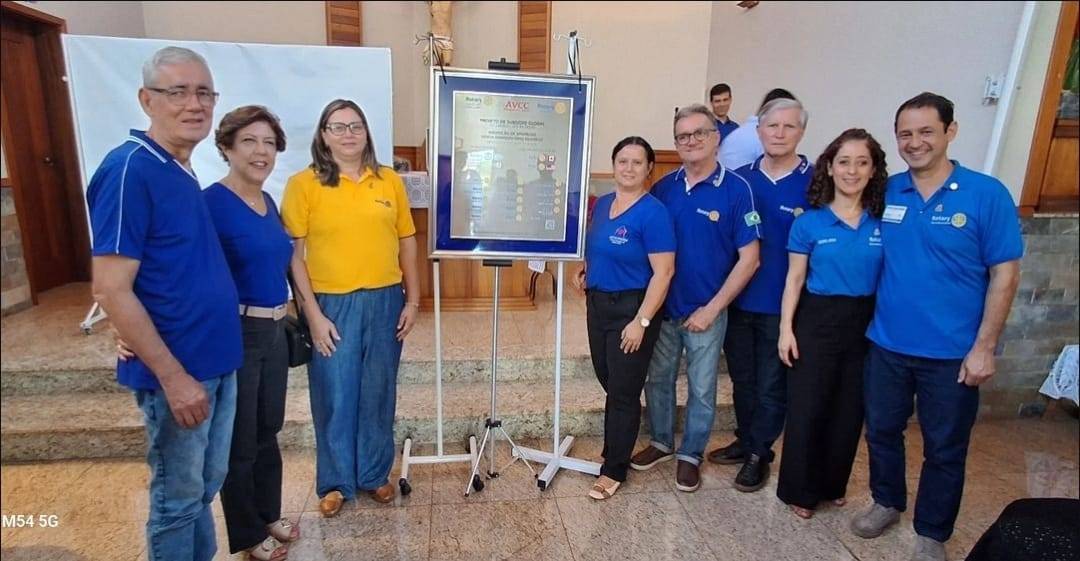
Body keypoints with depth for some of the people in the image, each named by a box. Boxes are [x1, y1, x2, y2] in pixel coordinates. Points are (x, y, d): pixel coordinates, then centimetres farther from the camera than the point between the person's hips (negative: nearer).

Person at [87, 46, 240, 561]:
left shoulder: (183, 172, 8)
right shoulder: (129, 169, -17)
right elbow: (111, 291, -21)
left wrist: (209, 366, 8)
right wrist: (173, 376, -20)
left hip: (217, 361, 8)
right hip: (178, 370, -8)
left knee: (206, 485, 22)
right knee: (177, 496, 11)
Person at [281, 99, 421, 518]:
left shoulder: (390, 181, 5)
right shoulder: (303, 184, -4)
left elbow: (407, 243, 8)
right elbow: (293, 255, -6)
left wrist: (413, 300, 4)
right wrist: (313, 315, -10)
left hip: (385, 301, 3)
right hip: (332, 304, -2)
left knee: (378, 395, 13)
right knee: (335, 398, 8)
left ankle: (374, 473, 32)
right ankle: (336, 481, 28)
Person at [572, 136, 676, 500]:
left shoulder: (653, 213, -15)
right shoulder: (602, 204, 8)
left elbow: (663, 272, -18)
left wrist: (641, 322, -21)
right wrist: (585, 272, 3)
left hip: (631, 309, -7)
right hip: (598, 304, 7)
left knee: (623, 392, 4)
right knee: (609, 383, 17)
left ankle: (613, 470, 18)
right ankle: (618, 450, 37)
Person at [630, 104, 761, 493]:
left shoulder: (736, 189, -10)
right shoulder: (663, 187, 0)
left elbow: (749, 259, -11)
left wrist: (711, 309, -13)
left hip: (706, 312, -3)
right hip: (663, 307, 4)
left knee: (701, 389, 12)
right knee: (658, 379, 16)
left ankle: (690, 455, 31)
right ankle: (661, 442, 37)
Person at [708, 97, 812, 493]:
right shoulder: (739, 179, 2)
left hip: (783, 305, -3)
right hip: (738, 299, 4)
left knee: (771, 385, 9)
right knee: (741, 378, 17)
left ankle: (759, 454, 27)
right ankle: (745, 441, 37)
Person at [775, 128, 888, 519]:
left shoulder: (883, 223, 1)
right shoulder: (809, 222, -5)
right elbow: (794, 279, -4)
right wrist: (786, 328, -9)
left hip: (865, 323, 3)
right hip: (817, 320, -3)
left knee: (849, 409, 13)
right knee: (807, 407, 3)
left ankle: (833, 483, 33)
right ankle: (800, 490, 20)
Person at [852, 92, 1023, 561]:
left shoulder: (987, 194, -10)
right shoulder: (886, 193, -1)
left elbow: (1005, 273, -8)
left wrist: (983, 347, -11)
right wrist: (867, 318, 1)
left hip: (952, 352, -3)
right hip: (887, 344, 3)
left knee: (945, 449, 12)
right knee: (881, 431, 18)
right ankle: (887, 502, 42)